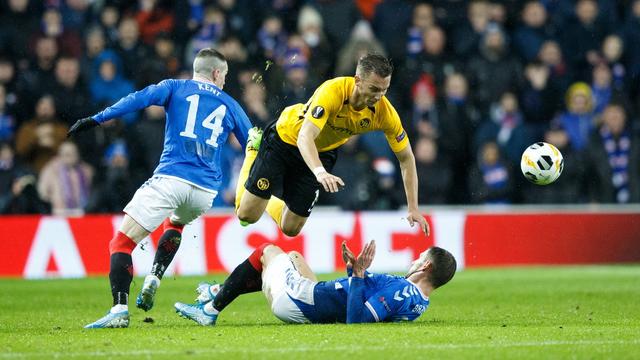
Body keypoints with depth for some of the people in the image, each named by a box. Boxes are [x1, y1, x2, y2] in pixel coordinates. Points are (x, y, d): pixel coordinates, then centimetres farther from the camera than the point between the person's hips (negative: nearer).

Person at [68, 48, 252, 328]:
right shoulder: (230, 105, 20)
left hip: (170, 178, -4)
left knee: (123, 241, -4)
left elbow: (138, 100, -6)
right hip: (206, 190, 4)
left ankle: (119, 310, -24)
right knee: (175, 224, 37)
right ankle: (153, 279, 14)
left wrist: (95, 120, -9)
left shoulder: (175, 88, 12)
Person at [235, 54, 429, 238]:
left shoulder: (385, 112, -25)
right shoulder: (333, 92, -38)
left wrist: (413, 209, -16)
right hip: (285, 138, -4)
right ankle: (254, 151, 26)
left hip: (322, 152, 4)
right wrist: (320, 173, -64)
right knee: (247, 216, 1)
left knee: (291, 229, 4)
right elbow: (305, 137, -47)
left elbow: (406, 158, -12)